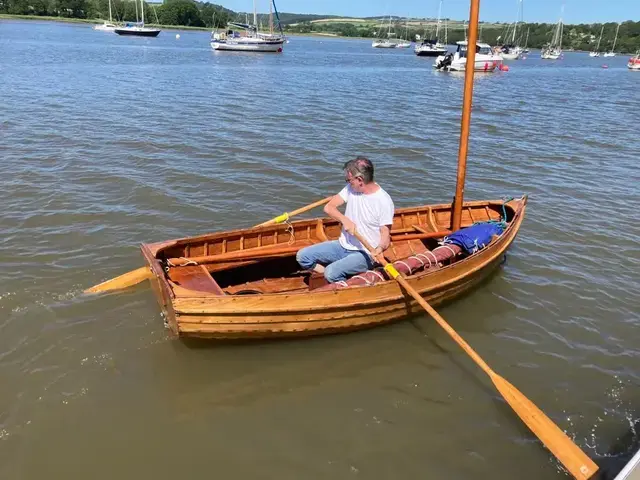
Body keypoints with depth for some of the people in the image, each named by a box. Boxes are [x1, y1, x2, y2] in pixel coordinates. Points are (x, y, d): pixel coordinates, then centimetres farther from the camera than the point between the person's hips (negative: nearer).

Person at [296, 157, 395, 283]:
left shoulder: (384, 201, -16)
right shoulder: (351, 188, 1)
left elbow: (385, 236, -14)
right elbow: (329, 207, -2)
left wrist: (379, 249, -37)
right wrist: (345, 220, -21)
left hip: (364, 254, -7)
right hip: (343, 245, 7)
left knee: (332, 273, -31)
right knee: (302, 256, -5)